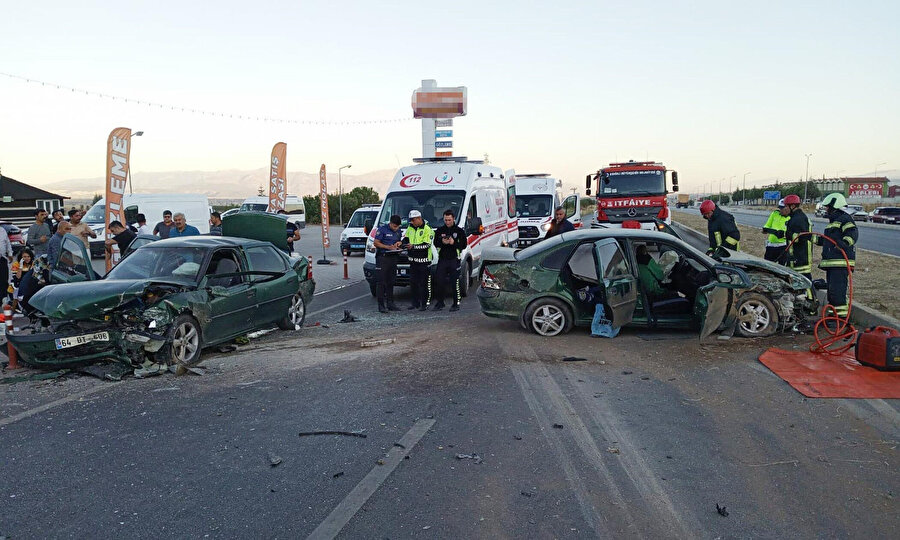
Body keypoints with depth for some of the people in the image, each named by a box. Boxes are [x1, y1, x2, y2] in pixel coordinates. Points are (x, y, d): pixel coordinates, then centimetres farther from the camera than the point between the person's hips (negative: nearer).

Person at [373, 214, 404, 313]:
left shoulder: (398, 231, 13)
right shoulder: (382, 229, -7)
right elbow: (376, 243, -9)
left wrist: (399, 243, 1)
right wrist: (388, 247, -20)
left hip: (393, 258, 7)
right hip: (382, 258, -7)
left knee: (391, 282, 11)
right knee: (381, 282, -7)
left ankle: (390, 303, 17)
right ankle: (381, 305, -7)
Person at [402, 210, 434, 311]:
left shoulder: (427, 229, -9)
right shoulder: (410, 228, 12)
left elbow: (426, 245, -16)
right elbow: (405, 238, 19)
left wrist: (413, 246, -23)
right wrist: (403, 242, -5)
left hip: (423, 261, -7)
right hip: (413, 260, 7)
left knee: (424, 283, -3)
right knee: (413, 282, 10)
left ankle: (424, 304, 3)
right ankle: (415, 303, 20)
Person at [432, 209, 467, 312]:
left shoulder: (459, 231, 3)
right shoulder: (439, 230, 11)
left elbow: (463, 245, -3)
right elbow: (435, 243, 6)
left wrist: (454, 243, -20)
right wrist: (442, 242, -15)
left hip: (454, 260, -3)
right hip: (442, 259, 3)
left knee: (455, 282, -2)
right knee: (439, 282, 2)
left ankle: (456, 304, 7)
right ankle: (440, 303, 15)